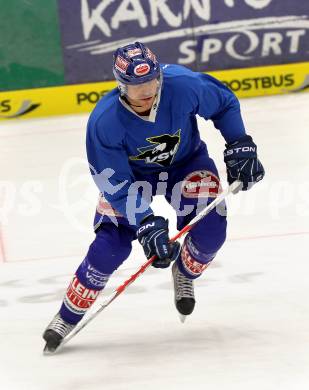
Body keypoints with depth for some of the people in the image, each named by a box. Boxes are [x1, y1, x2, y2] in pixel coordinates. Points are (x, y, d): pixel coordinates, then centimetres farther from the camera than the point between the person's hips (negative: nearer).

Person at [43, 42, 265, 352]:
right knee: (111, 244, -16)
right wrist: (146, 223, -35)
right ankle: (68, 316, 1)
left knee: (209, 231, -19)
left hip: (186, 162, 2)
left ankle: (184, 273, 17)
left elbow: (225, 103, -10)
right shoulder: (104, 121, -34)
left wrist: (239, 146, -16)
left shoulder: (184, 86, -32)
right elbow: (115, 182, -27)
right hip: (130, 173, -1)